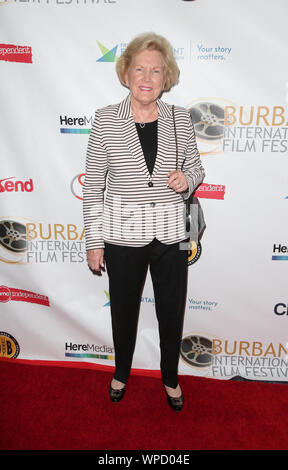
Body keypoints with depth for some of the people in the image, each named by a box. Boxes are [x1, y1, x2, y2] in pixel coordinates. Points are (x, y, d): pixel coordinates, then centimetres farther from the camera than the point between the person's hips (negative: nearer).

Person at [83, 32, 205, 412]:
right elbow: (93, 185, -4)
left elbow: (196, 168, 11)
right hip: (123, 235, -1)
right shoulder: (106, 119, -6)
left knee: (172, 312, 15)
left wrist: (187, 179, -14)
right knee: (124, 310, 18)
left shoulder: (180, 118, -1)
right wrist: (93, 241, -4)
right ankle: (122, 372, 48)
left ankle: (171, 378, 44)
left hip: (170, 235, 2)